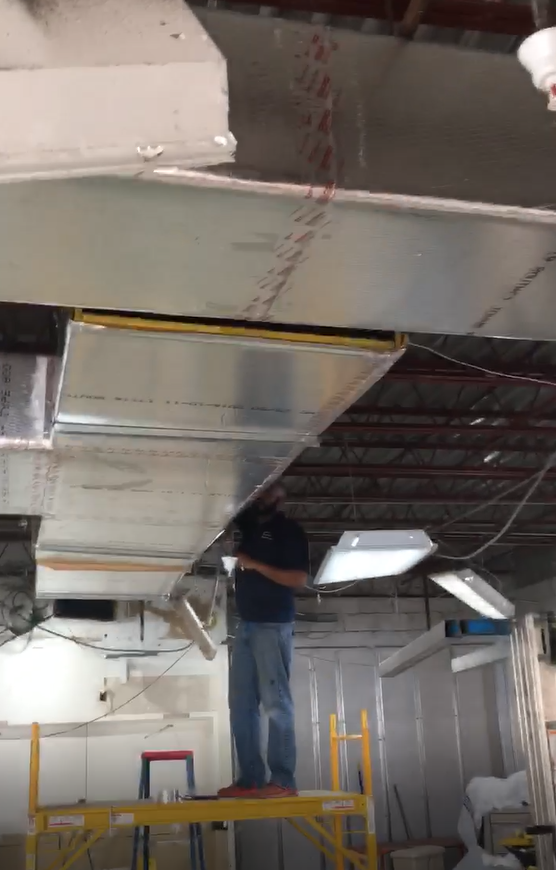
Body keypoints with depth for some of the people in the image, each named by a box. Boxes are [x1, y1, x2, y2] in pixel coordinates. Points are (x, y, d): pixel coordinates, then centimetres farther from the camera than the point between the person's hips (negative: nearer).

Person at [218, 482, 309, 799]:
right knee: (241, 704, 4)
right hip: (246, 625, 7)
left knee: (276, 702, -8)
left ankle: (283, 780, -7)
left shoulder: (290, 531, -2)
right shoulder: (246, 523, 15)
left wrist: (255, 564, -14)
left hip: (274, 626, -7)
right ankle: (250, 779, 7)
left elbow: (299, 579, -11)